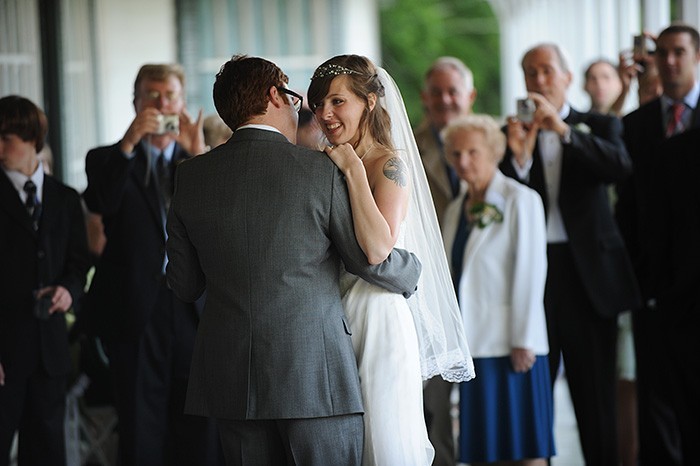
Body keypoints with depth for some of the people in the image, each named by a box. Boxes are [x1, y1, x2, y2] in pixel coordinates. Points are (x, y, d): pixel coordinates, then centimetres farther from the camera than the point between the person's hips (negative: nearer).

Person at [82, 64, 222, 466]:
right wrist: (129, 143, -20)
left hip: (195, 308, 1)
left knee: (200, 430, 1)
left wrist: (199, 153, -15)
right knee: (141, 427, 2)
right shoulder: (109, 160, 10)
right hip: (137, 311, -1)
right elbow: (99, 203, -11)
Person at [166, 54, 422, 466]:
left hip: (231, 378, 4)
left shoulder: (191, 176, 4)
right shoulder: (319, 170, -6)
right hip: (316, 373, -4)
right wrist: (413, 272, 20)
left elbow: (185, 285, 9)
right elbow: (371, 259, -1)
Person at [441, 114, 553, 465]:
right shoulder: (456, 210, 15)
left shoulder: (520, 201, -5)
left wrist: (524, 340, -14)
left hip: (511, 344, -6)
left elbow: (531, 272, -10)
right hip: (474, 342, 6)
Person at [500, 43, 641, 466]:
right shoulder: (511, 133, 10)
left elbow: (621, 167, -14)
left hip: (587, 271, -1)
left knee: (595, 389, 3)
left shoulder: (597, 126, 8)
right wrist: (519, 156, -16)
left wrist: (563, 129, -21)